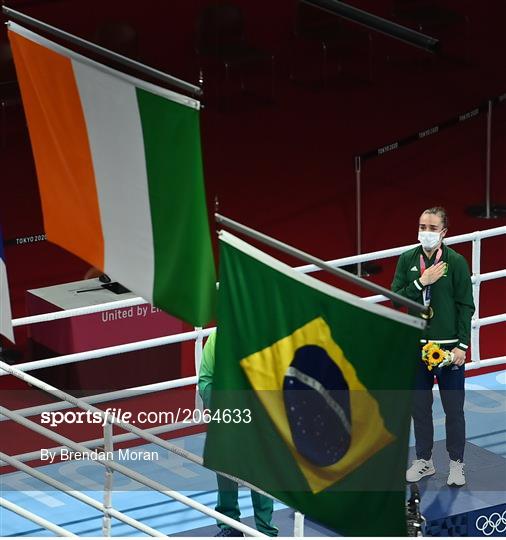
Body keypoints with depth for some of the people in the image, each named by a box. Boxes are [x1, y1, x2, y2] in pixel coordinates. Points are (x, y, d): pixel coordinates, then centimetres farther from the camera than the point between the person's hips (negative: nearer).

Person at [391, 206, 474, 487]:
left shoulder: (456, 261, -5)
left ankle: (456, 463, 14)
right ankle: (424, 460, 23)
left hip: (449, 346, -3)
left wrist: (462, 345, -10)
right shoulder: (408, 259, 3)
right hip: (416, 346, 3)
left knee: (454, 409, 2)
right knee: (419, 407, 10)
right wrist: (421, 282, -16)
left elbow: (466, 305, -5)